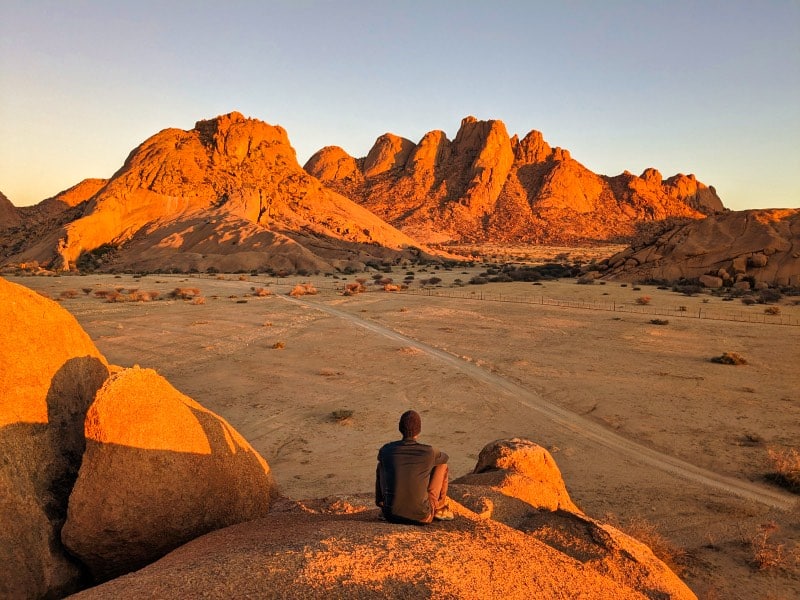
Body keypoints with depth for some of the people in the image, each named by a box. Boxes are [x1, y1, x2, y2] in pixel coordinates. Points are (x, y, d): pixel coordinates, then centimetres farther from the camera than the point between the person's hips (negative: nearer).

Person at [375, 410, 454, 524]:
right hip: (421, 516, -2)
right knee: (442, 464, 15)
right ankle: (440, 509, 27)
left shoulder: (385, 450, -3)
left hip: (391, 515, 2)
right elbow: (445, 457, 18)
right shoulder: (429, 452, -7)